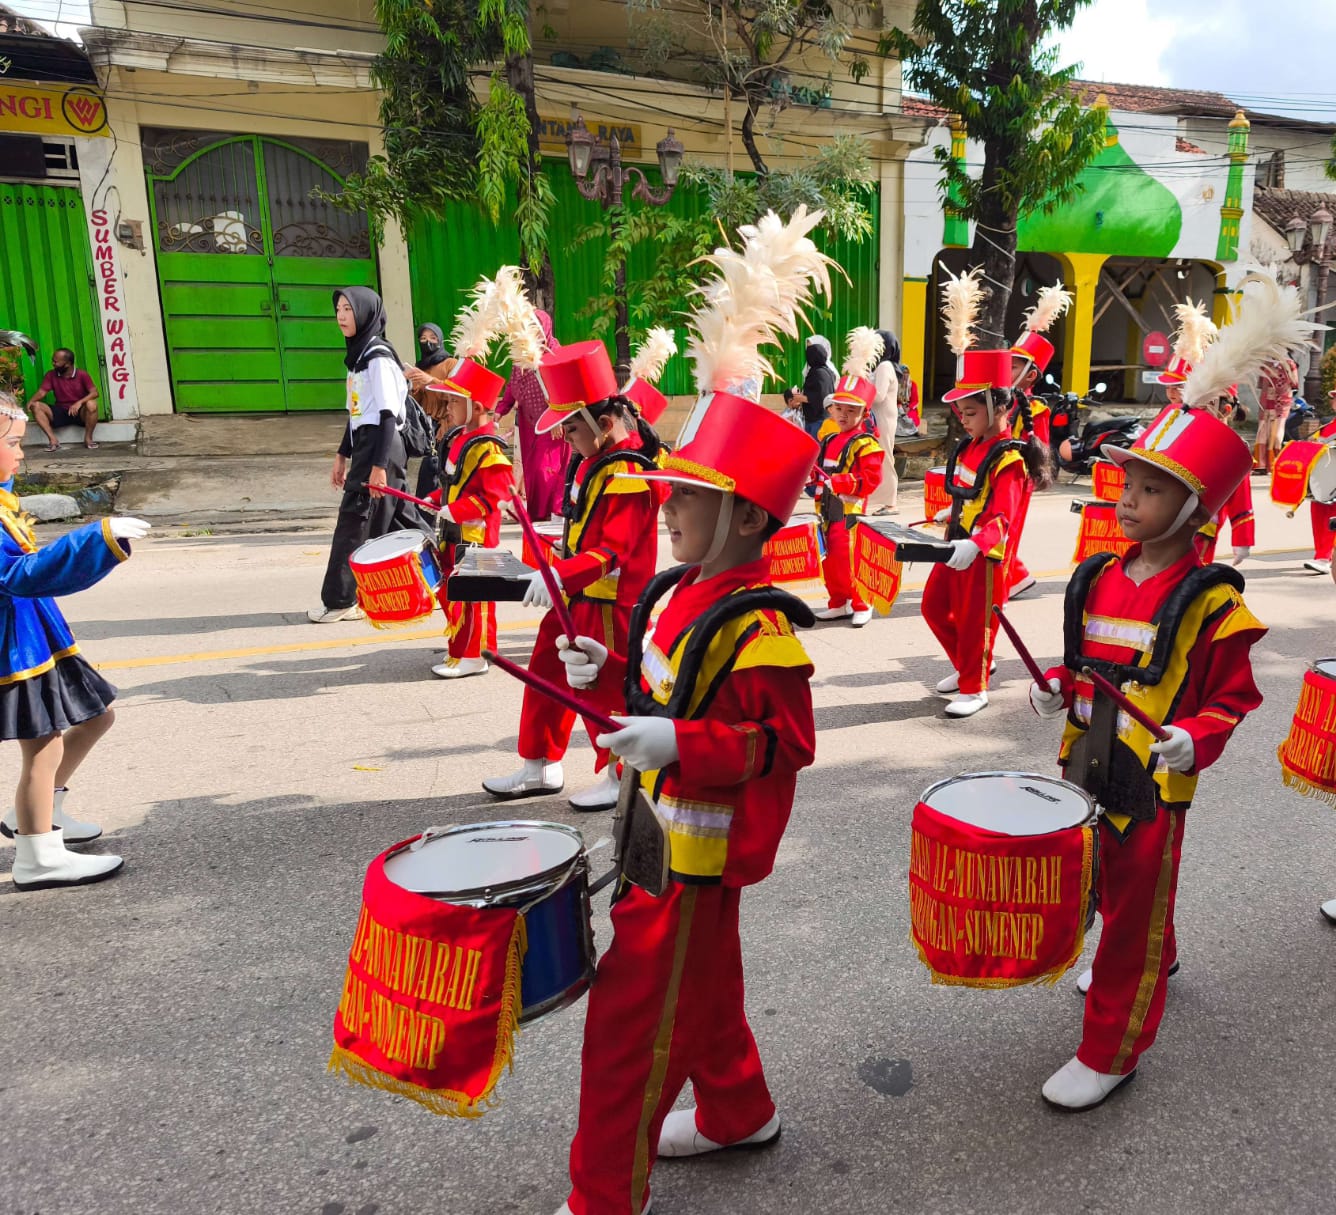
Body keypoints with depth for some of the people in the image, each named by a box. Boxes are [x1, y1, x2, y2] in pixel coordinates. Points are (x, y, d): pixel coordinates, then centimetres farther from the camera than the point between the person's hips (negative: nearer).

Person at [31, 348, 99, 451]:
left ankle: (88, 438, -19)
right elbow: (41, 392, 0)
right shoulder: (51, 375, 3)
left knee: (91, 404, -35)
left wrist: (80, 402, -34)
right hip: (60, 413, 4)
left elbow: (94, 393, -17)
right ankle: (53, 440, -23)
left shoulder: (82, 374, -7)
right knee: (36, 406, -18)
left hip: (80, 412, -4)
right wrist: (31, 401, -22)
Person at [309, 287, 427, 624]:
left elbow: (389, 415, -17)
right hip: (365, 444, 10)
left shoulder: (378, 357, -12)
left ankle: (340, 600, 4)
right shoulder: (357, 354, 17)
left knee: (355, 521, -4)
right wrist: (343, 455, 23)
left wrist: (379, 466, -21)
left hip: (380, 446, -10)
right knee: (400, 520, 11)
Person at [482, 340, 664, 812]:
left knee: (603, 689, 3)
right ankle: (540, 767, 31)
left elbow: (613, 551, -29)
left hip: (608, 602, -10)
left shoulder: (628, 476, -22)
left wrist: (561, 574, -39)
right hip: (575, 595, 10)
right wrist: (561, 554, 13)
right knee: (545, 675, 15)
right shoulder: (593, 460, 8)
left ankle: (620, 778, 23)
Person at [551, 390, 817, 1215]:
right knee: (701, 984, 26)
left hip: (696, 846, -9)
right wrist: (604, 671, 0)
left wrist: (679, 743, -33)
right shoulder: (680, 592, 5)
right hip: (659, 828, 9)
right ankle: (738, 1113, 49)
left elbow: (788, 742, -24)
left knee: (634, 1015, 3)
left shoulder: (758, 628, -24)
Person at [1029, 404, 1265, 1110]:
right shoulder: (1097, 580, 2)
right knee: (1110, 889, 26)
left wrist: (1193, 739, -26)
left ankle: (1111, 1052, 21)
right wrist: (1058, 687, -3)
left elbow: (1232, 699, -9)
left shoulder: (1211, 604, -15)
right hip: (1085, 766, 7)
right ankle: (1153, 962, 56)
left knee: (1137, 908, 7)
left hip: (1154, 783, -6)